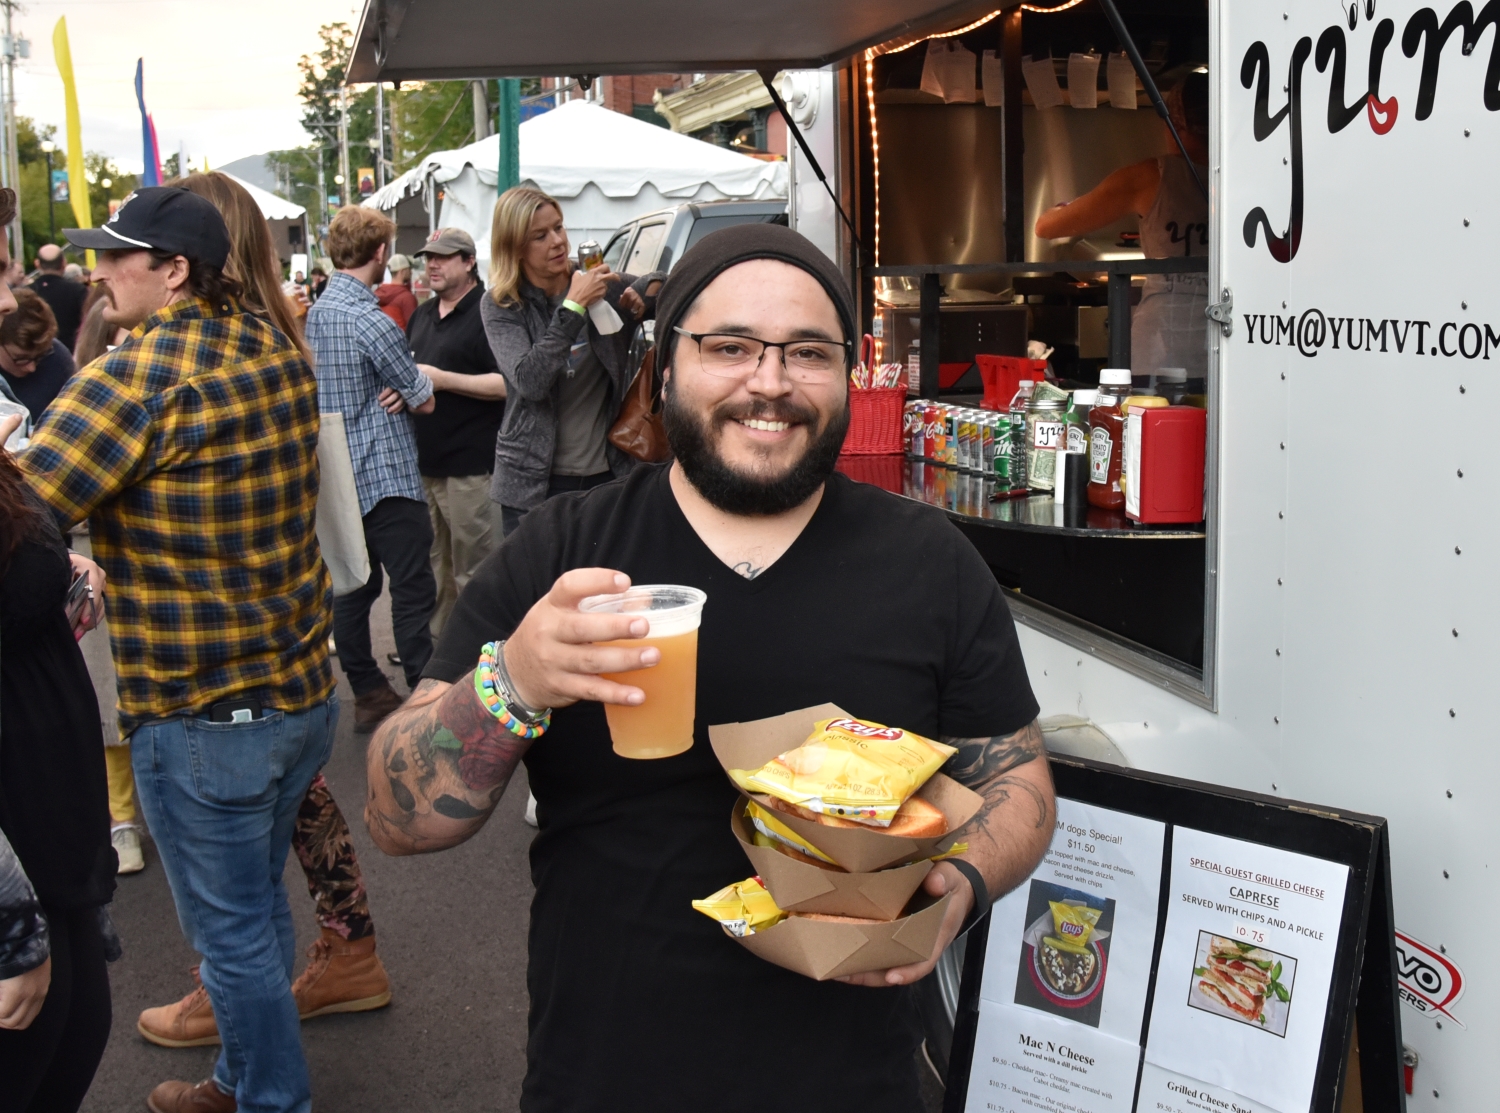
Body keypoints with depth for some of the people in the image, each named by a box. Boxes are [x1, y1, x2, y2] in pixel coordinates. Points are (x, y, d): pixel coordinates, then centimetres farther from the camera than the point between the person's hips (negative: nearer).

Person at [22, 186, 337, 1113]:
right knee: (261, 902, 23)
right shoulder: (279, 353, 3)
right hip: (304, 688, 8)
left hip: (203, 719, -8)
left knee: (231, 931, 9)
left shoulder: (141, 376, -20)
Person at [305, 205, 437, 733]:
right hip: (387, 477, -9)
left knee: (352, 587, 13)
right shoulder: (370, 320, -17)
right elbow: (425, 400, -10)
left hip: (341, 477, 9)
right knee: (413, 591, -3)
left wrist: (395, 391, 1)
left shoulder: (315, 313, 9)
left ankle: (368, 694, 21)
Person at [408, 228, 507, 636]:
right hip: (424, 459, 8)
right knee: (434, 566, 16)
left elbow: (506, 384, -17)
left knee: (472, 570, -2)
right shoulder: (423, 314, 17)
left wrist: (441, 379, -18)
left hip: (468, 465, -8)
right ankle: (435, 638, 26)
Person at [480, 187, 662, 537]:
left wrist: (646, 294, -15)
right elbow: (529, 381, -18)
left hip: (607, 474, 2)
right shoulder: (499, 307, -3)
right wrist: (574, 306, -21)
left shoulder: (602, 284, 3)